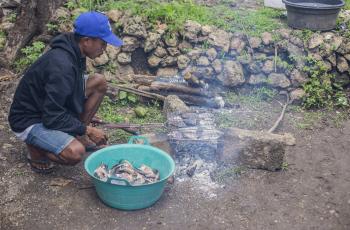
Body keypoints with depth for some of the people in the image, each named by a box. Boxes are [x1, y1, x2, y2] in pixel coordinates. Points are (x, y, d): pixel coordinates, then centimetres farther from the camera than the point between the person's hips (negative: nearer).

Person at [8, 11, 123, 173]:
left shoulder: (72, 51, -4)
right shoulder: (62, 65, -32)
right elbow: (52, 118, -29)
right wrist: (87, 130, -19)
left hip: (49, 107, 9)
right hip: (29, 121, -9)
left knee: (99, 82, -2)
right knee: (75, 153, -32)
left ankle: (78, 136, 8)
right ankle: (36, 148, -1)